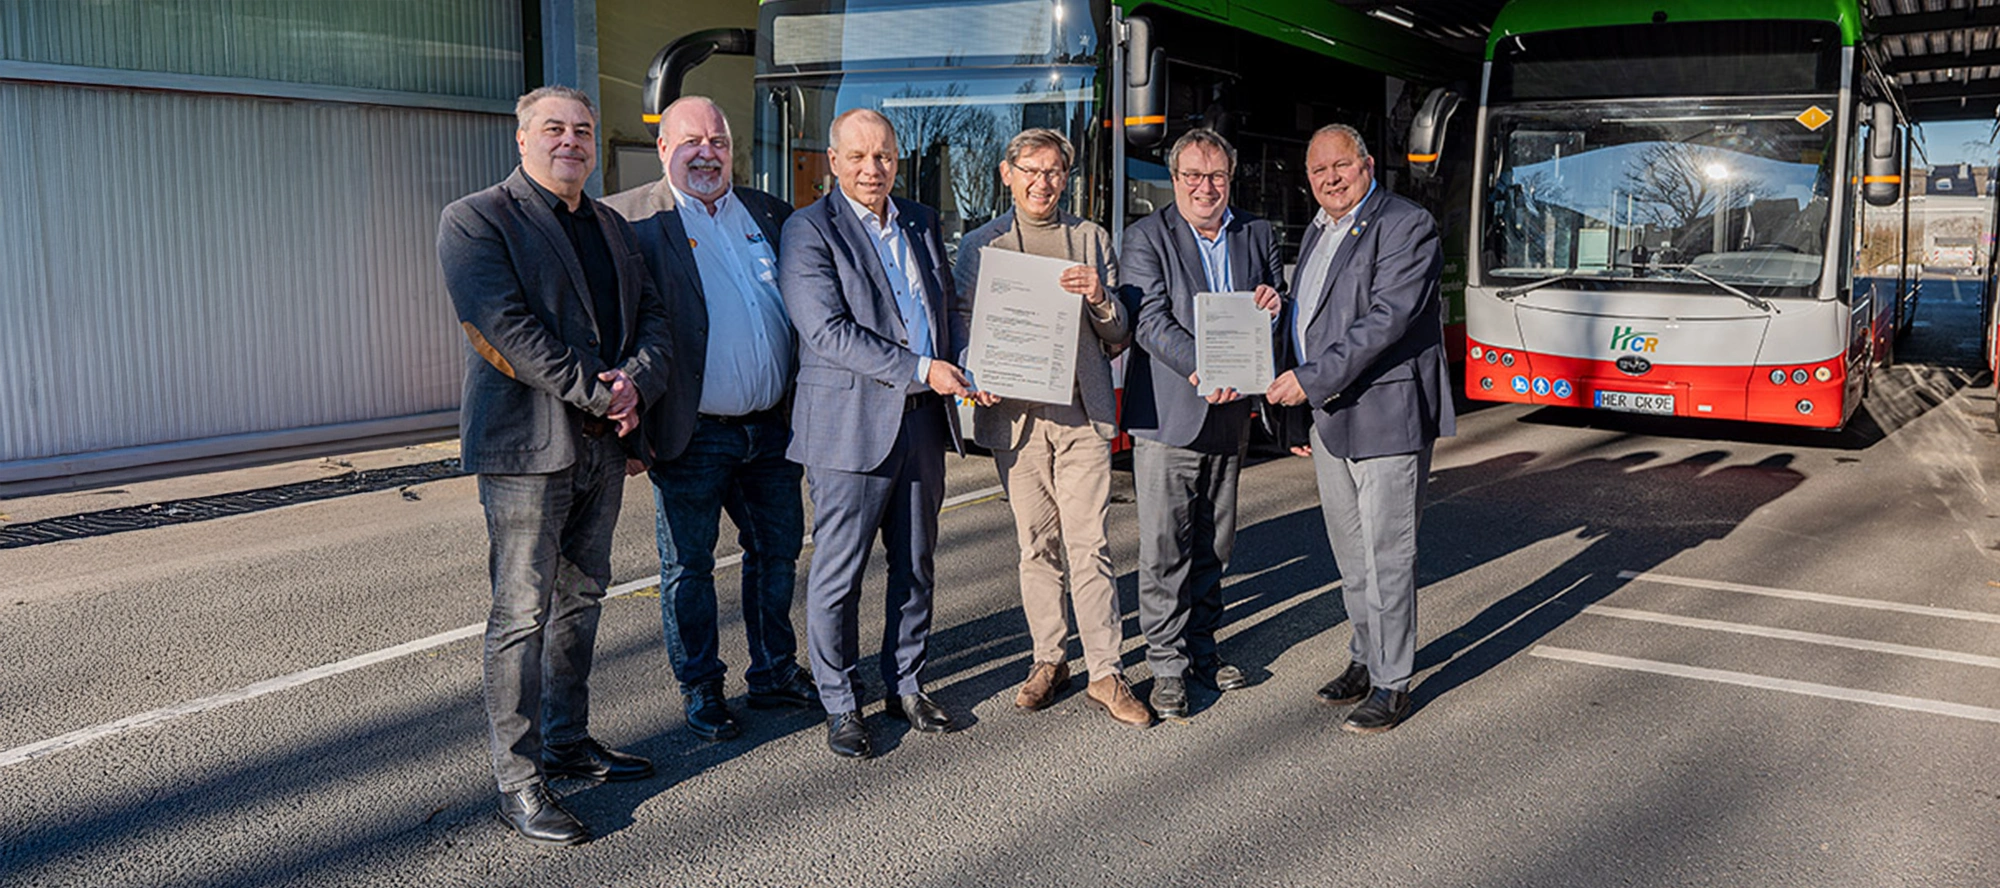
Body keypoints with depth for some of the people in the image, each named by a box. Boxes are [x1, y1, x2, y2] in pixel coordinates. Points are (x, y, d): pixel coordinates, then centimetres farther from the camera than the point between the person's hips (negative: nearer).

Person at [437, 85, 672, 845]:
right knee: (522, 613, -4)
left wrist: (635, 382, -11)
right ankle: (518, 783, 4)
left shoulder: (611, 227, 17)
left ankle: (567, 742, 28)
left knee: (581, 598, 15)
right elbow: (507, 329, -17)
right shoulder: (476, 220, -5)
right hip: (526, 443, -7)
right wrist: (599, 394, -19)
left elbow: (653, 319, 11)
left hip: (603, 442, 7)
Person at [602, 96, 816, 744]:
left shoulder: (771, 214, 10)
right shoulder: (628, 219, -6)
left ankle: (775, 673, 32)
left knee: (777, 552, 15)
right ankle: (700, 690, 24)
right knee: (688, 568, 7)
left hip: (772, 429, 5)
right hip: (692, 436, -5)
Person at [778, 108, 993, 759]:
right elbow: (828, 331, -16)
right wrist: (921, 370, -18)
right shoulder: (809, 230, -6)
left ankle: (906, 685, 28)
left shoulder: (922, 222, 14)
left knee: (915, 566, 14)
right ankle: (839, 706, 15)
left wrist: (968, 367, 2)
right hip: (851, 425, -6)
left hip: (924, 419, 6)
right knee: (838, 573, 2)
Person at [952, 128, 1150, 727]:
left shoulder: (1092, 240, 13)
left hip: (1082, 413, 0)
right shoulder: (979, 246, 10)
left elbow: (1119, 339, 10)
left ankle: (1104, 673, 2)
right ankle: (1048, 659, 20)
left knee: (1089, 547, -4)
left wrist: (1100, 300, -11)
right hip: (1014, 414, 0)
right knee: (1036, 547, 7)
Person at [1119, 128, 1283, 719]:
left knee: (1214, 544, 14)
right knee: (1164, 547, -2)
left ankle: (1201, 648, 27)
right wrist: (1200, 370, -27)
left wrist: (1274, 307, -8)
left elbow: (1278, 319, 17)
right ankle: (1167, 664, 8)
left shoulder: (1258, 236, 12)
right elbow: (1151, 321, -13)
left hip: (1230, 414, 5)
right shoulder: (1147, 237, -2)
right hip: (1167, 416, -4)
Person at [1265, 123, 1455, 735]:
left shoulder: (1406, 226, -11)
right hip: (1328, 419, 8)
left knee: (1387, 557, -2)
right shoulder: (1317, 232, 16)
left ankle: (1392, 684, 8)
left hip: (1387, 418, -8)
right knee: (1350, 556, 17)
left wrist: (1310, 380, -24)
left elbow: (1386, 319, -21)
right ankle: (1365, 659, 31)